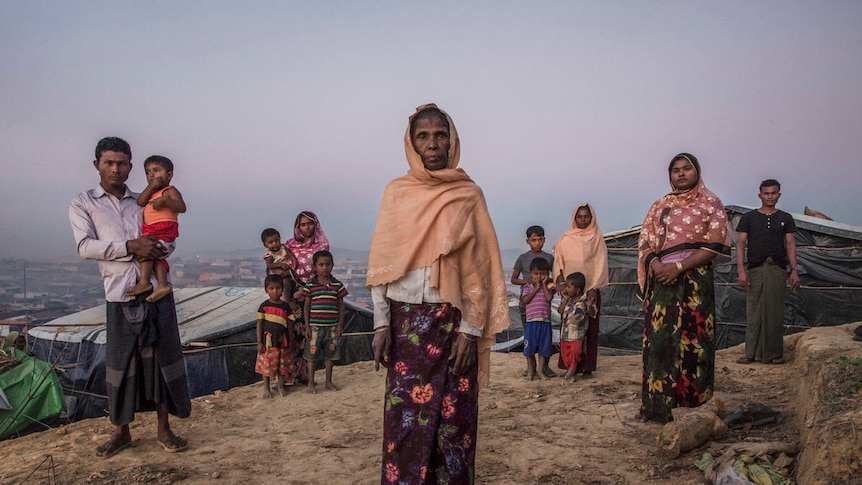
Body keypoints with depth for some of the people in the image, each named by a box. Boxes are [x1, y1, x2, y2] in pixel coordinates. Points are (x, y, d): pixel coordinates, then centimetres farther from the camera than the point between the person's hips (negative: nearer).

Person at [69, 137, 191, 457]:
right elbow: (86, 246, -5)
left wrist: (154, 248, -9)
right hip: (120, 295, -2)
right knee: (120, 362, 3)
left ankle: (164, 428, 13)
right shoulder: (82, 203, 8)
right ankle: (121, 431, 20)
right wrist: (131, 246, -17)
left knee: (162, 357, 2)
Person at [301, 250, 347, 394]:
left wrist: (340, 324, 1)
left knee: (329, 355, 11)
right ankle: (311, 383, 17)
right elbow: (306, 306, 1)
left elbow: (341, 305, 6)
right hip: (315, 326, -2)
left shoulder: (337, 285, 2)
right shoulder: (310, 285, -2)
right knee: (312, 355, 4)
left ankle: (329, 382, 24)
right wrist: (307, 326, -2)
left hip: (332, 326, 2)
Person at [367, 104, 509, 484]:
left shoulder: (469, 195, 3)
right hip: (406, 320, 1)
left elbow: (479, 265, -1)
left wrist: (470, 330, -7)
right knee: (404, 418, 1)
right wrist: (381, 323, -3)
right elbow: (381, 262, 4)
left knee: (454, 417, 4)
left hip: (453, 320, -1)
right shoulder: (396, 192, 6)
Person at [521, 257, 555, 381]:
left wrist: (544, 284, -8)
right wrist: (536, 288, -9)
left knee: (544, 348, 7)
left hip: (545, 321, 1)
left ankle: (540, 371, 18)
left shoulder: (548, 286, 6)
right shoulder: (528, 286, 5)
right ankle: (530, 371, 17)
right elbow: (525, 300, -10)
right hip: (531, 321, -1)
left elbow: (549, 298, -12)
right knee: (530, 348, 4)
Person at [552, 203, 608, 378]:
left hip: (591, 289, -1)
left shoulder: (597, 238, 5)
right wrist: (560, 280, -10)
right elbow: (558, 261, 7)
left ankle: (587, 367, 4)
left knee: (590, 329, 0)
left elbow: (601, 264, -1)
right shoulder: (565, 239, 10)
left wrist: (594, 288, -11)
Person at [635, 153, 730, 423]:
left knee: (692, 340, -4)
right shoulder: (659, 206, 18)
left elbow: (715, 246, -5)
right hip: (662, 280, 3)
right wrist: (656, 265, -10)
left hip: (695, 281, -3)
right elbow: (645, 243, 11)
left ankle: (695, 406, 6)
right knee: (657, 340, -1)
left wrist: (679, 267, -14)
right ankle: (656, 406, 3)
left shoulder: (711, 204, 6)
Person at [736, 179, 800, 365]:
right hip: (755, 269, -1)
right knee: (753, 312, -1)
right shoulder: (748, 217, 8)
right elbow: (741, 244, 3)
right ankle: (752, 353, 2)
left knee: (775, 313, 2)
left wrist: (794, 270, 0)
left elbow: (790, 245, 11)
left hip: (777, 269, 1)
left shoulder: (785, 218, 14)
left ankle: (775, 353, 9)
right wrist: (741, 270, -8)